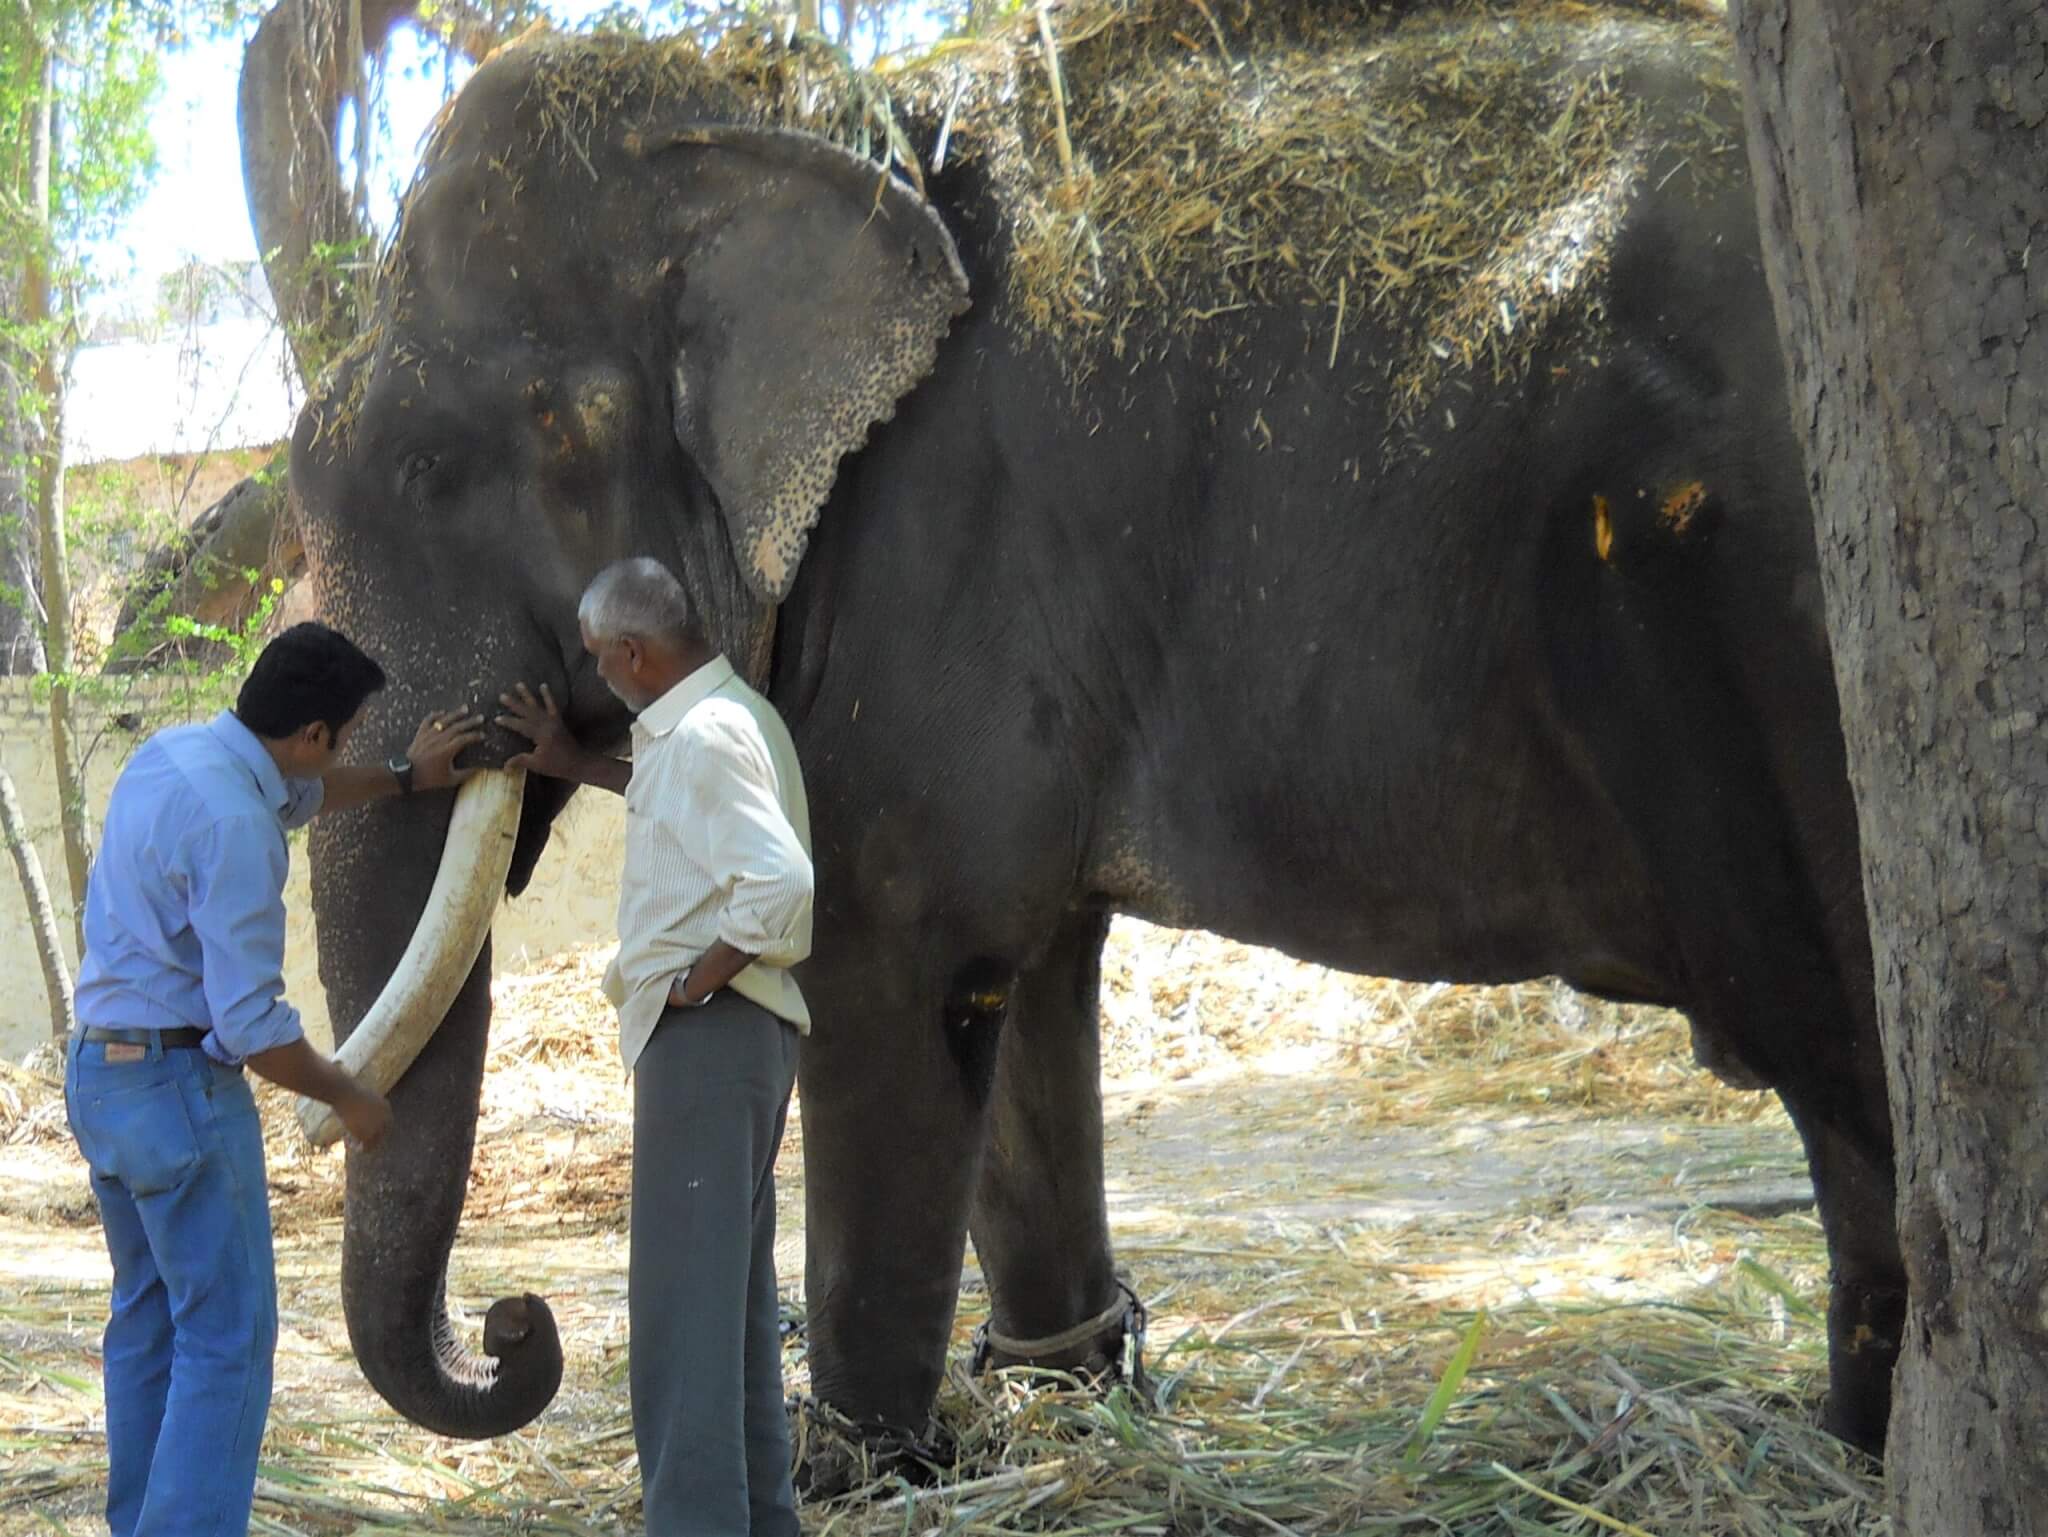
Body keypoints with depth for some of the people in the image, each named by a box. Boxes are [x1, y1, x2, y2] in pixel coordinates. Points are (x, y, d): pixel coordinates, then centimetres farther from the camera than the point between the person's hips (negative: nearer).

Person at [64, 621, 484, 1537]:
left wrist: (405, 778, 38)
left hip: (97, 1071, 10)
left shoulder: (169, 754, 7)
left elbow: (294, 794, 32)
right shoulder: (232, 823, -22)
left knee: (147, 1319, 17)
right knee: (227, 1333, -4)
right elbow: (252, 1023, -21)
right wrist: (348, 1098, -6)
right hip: (180, 1082, -10)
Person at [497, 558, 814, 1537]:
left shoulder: (705, 735, -18)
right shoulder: (727, 717, 14)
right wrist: (576, 766, 38)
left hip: (704, 1028, -11)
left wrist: (697, 977, -18)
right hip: (739, 1038, 11)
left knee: (683, 1298, -9)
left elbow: (782, 884, -29)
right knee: (733, 1293, 16)